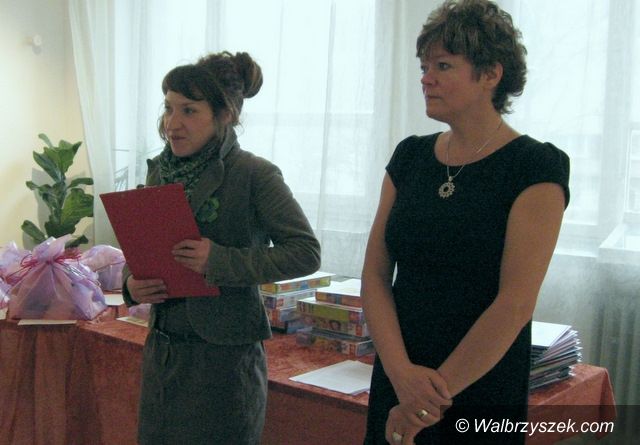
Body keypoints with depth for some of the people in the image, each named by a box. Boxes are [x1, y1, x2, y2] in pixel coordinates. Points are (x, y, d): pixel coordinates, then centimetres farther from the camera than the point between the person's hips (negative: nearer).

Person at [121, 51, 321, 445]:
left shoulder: (254, 175, -13)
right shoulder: (160, 170, 6)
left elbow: (306, 252, -17)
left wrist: (220, 261, -25)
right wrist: (132, 283, -6)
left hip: (224, 354, -6)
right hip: (162, 348, 6)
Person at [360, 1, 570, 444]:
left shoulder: (535, 167, -10)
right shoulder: (410, 156, 5)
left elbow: (515, 304, -17)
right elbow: (375, 275, 0)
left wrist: (436, 396, -15)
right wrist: (401, 372, -13)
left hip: (481, 395, -4)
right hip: (396, 381, 5)